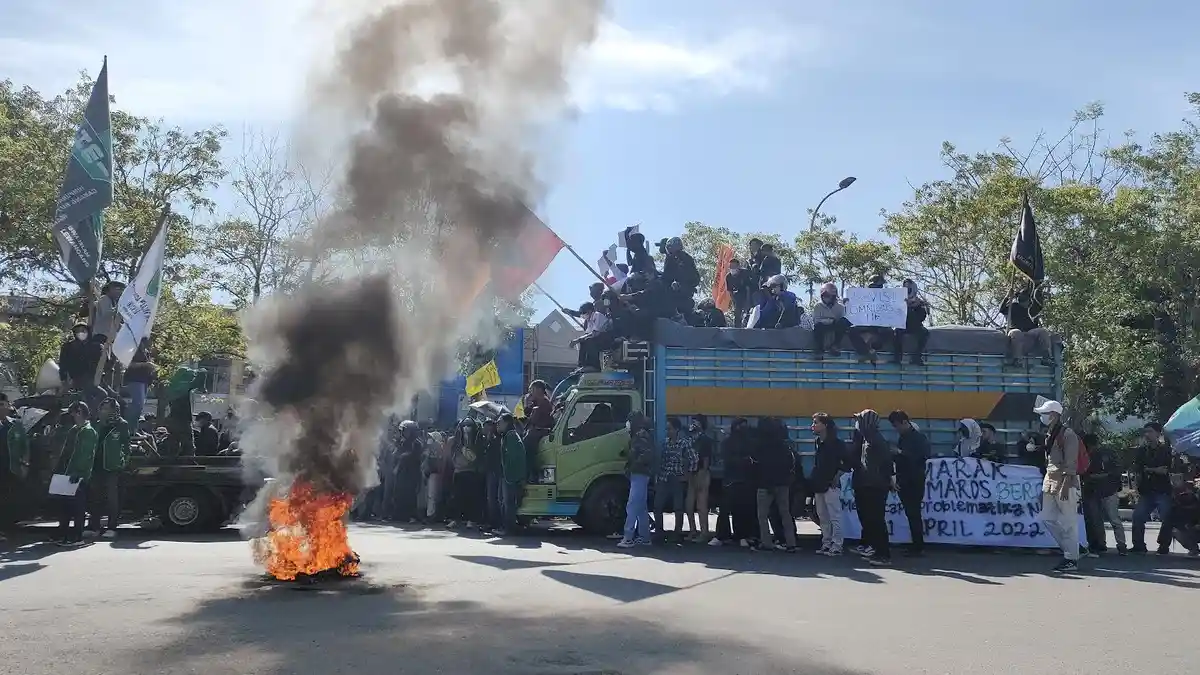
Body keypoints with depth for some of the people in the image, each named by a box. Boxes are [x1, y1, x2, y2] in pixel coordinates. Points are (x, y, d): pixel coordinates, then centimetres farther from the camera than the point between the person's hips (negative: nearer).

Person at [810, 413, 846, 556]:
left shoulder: (836, 443, -9)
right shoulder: (818, 442, 14)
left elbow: (846, 462, -10)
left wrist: (837, 476, -13)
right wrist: (813, 480, 13)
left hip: (831, 485, -8)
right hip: (819, 485, 8)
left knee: (835, 517, -5)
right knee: (823, 518, 12)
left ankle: (836, 546, -3)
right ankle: (826, 544, 18)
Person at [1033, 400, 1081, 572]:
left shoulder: (1067, 434, -11)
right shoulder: (1049, 434, 15)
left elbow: (1071, 464, -16)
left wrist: (1065, 486, -22)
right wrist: (1045, 485, 18)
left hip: (1065, 482, -9)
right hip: (1050, 481, 9)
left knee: (1068, 522, -3)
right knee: (1048, 518, 9)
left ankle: (1072, 559, 3)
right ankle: (1070, 548, 21)